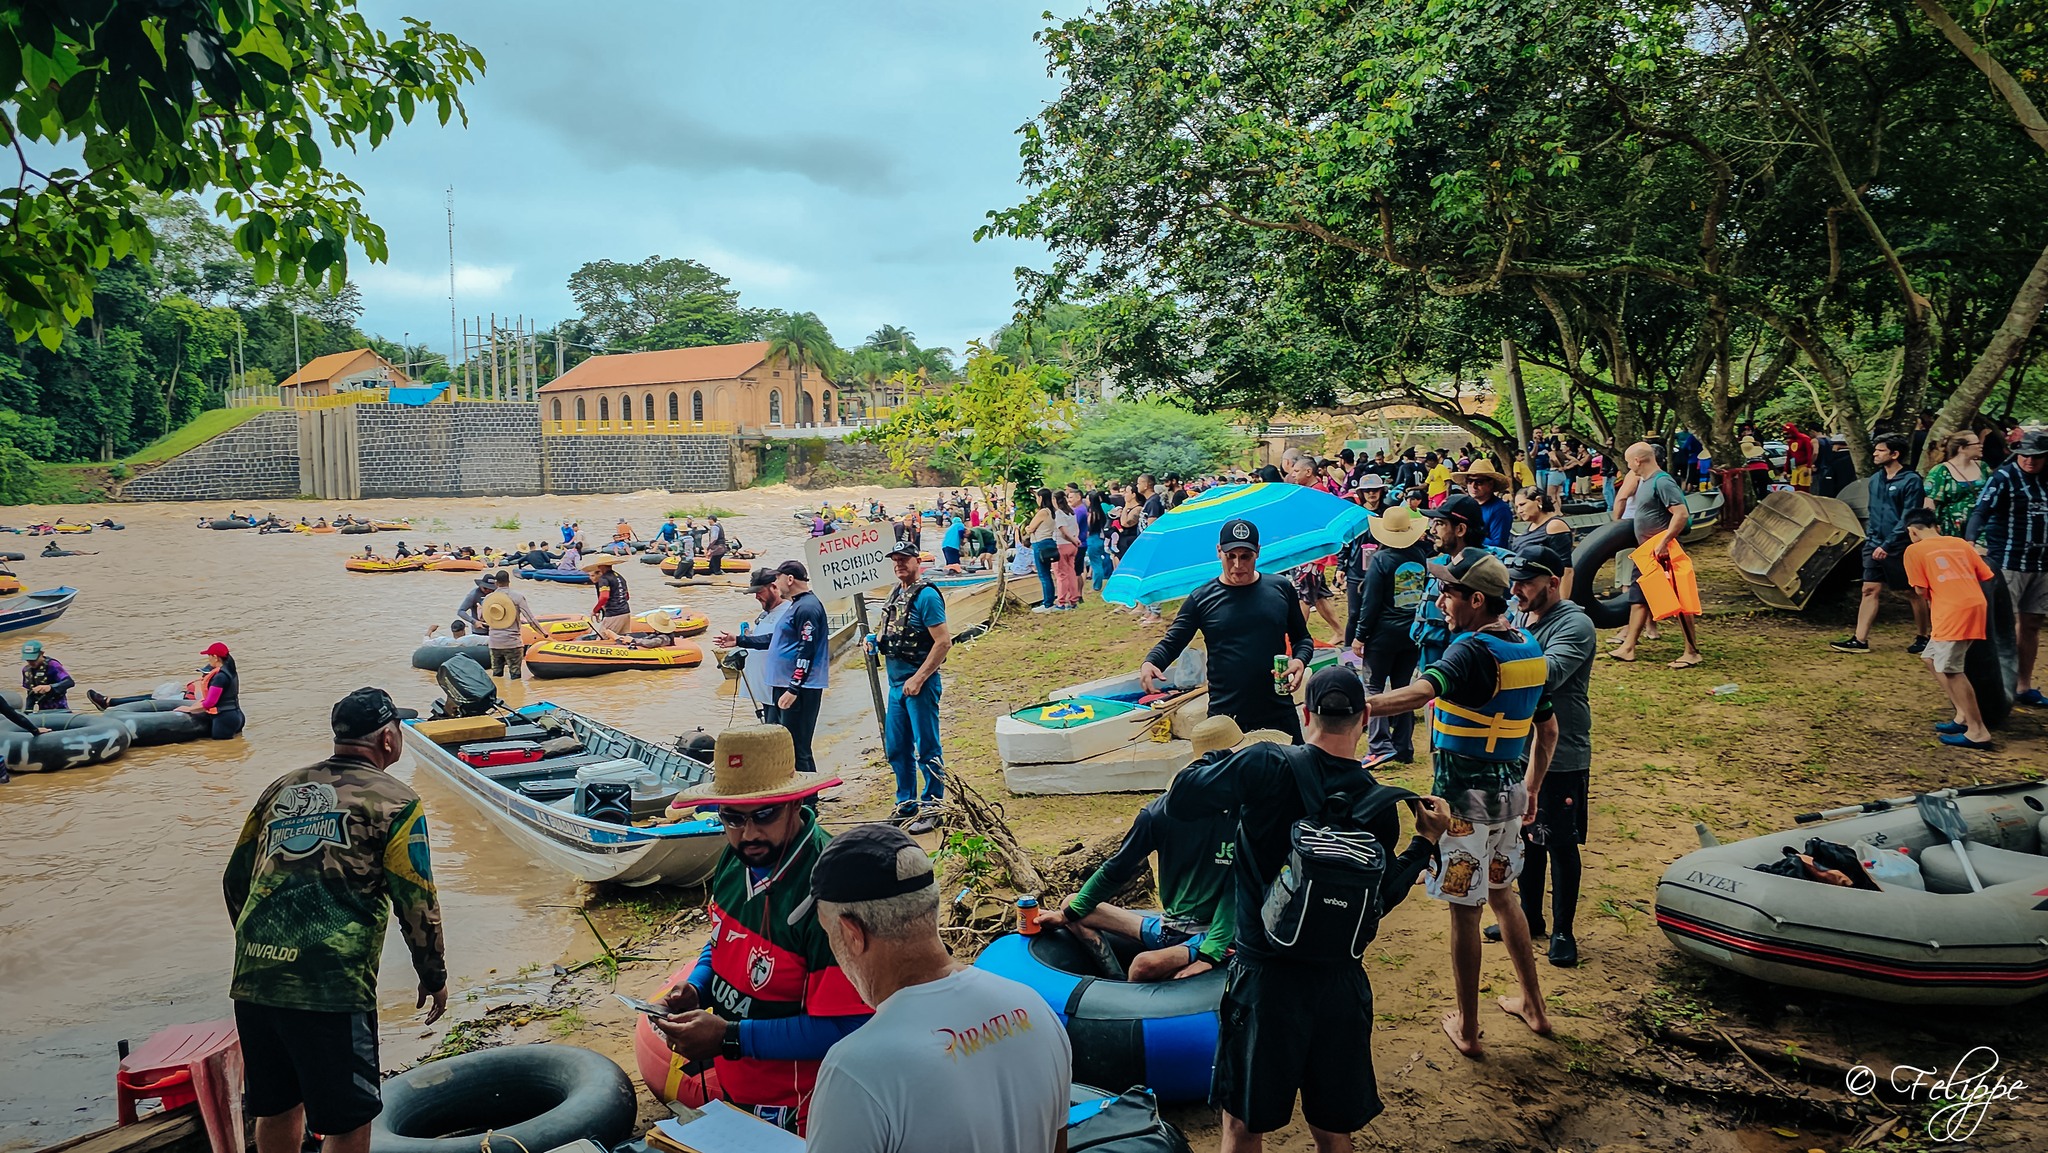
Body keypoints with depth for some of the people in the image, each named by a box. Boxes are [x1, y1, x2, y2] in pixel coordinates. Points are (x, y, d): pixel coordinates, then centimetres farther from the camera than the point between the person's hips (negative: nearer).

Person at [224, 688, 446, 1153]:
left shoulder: (281, 789, 16)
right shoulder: (394, 801, -1)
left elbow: (235, 880, 21)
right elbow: (417, 902, -4)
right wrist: (434, 976, 8)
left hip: (253, 977, 7)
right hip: (330, 987, -6)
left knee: (278, 1108, 22)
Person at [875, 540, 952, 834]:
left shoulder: (926, 595, -13)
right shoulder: (895, 594, 14)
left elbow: (943, 642, -18)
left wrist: (918, 679, -19)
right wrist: (877, 642, 7)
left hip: (920, 683, -9)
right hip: (896, 683, 9)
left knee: (926, 748, -2)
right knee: (897, 748, 15)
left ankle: (931, 809, 6)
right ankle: (906, 805, 26)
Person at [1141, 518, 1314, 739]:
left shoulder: (1281, 588, 6)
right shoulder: (1202, 599, 1)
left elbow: (1302, 638, 15)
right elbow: (1171, 643, 1)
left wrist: (1300, 660, -7)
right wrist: (1149, 663, -20)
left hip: (1279, 715, 2)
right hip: (1224, 718, -2)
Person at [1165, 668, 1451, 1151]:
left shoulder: (1267, 765, -16)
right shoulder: (1380, 805, -3)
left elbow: (1179, 802, -14)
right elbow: (1379, 902, 7)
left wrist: (1222, 763, 4)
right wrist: (1426, 841, 18)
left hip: (1264, 979, -3)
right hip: (1342, 984, 3)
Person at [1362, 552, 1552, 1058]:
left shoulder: (1474, 650, -21)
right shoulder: (1530, 649, 6)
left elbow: (1419, 693, -40)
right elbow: (1549, 730, 16)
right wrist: (1531, 787, 25)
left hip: (1467, 795, -8)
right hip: (1511, 790, 8)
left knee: (1464, 908, 4)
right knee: (1500, 891, 25)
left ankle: (1466, 1027, 15)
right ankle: (1532, 1003, 35)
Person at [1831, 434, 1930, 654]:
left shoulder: (1911, 480, -12)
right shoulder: (1876, 479, 10)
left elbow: (1908, 518, -16)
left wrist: (1887, 545, -19)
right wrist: (1870, 537, 11)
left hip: (1900, 546, -7)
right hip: (1875, 545, 7)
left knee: (1913, 592, 6)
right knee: (1870, 590, 3)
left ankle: (1922, 638, 20)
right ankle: (1860, 640, 1)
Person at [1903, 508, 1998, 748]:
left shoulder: (1915, 550, 4)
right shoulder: (1960, 543, 21)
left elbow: (1922, 590, -1)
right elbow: (1985, 576, 19)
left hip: (1952, 612, -8)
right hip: (1975, 605, 8)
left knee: (1950, 669, -8)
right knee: (1931, 658, 18)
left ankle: (1978, 732, -9)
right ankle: (1962, 716, 18)